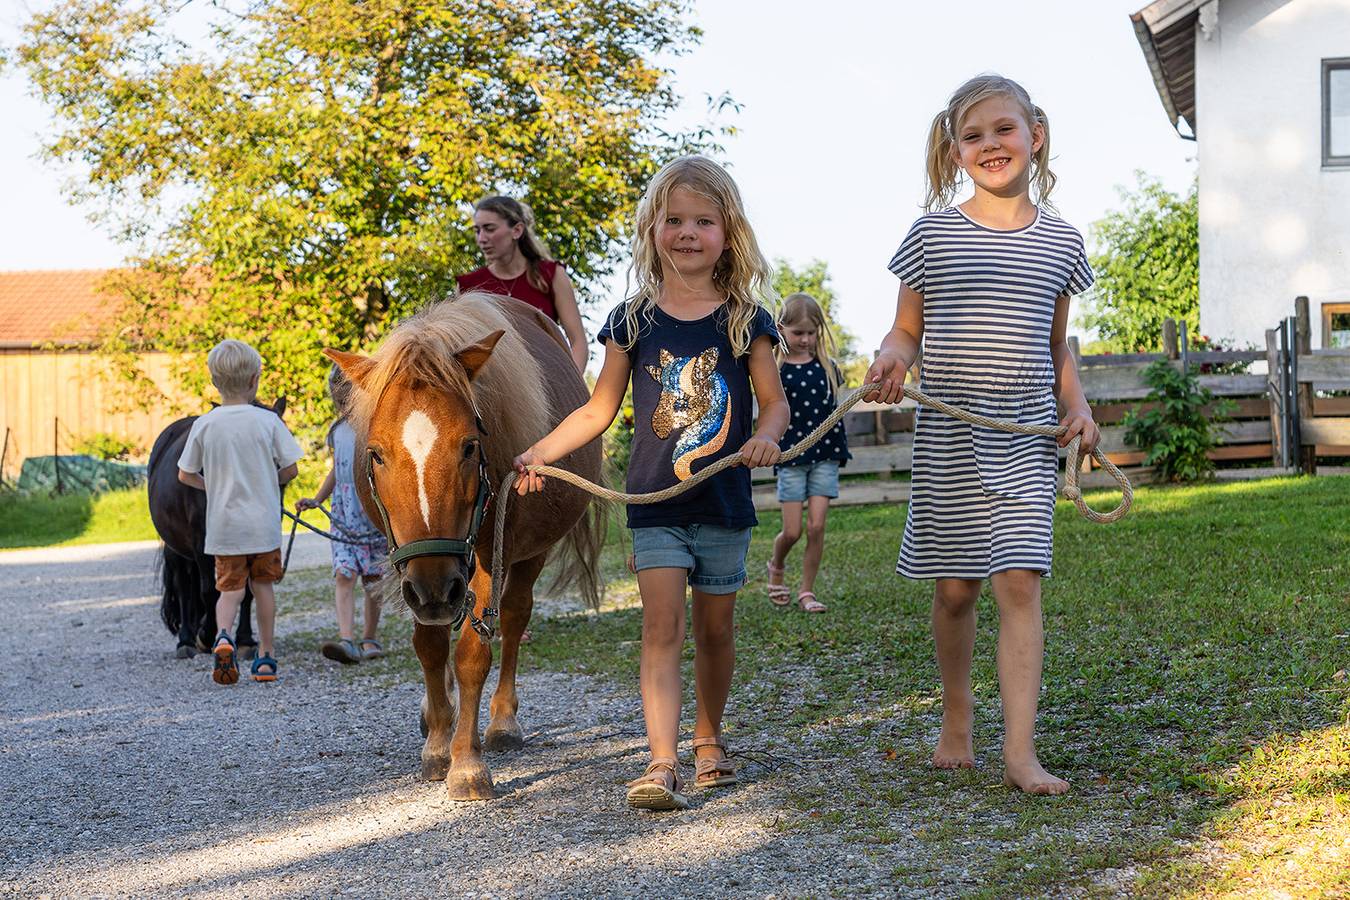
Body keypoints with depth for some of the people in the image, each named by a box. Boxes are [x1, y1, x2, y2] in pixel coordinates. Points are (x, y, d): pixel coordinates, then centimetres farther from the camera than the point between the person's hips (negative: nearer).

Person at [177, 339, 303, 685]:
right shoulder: (268, 421, -8)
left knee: (230, 586, 7)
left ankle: (223, 636, -21)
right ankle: (265, 656, 19)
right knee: (263, 585, 14)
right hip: (264, 522, 0)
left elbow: (185, 474, 1)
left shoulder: (204, 425, -4)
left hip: (223, 524, 0)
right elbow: (290, 470, -5)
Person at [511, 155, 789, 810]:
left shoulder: (745, 319, 0)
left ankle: (708, 739, 33)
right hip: (654, 502, -1)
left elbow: (774, 399, 3)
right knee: (662, 625, -10)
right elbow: (600, 409, 7)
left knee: (714, 627, 12)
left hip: (724, 502, 1)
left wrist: (766, 436, -19)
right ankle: (661, 765, -16)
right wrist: (539, 453, -2)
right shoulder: (633, 321, 1)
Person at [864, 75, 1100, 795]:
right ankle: (956, 713, 31)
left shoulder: (1060, 242, 7)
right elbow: (908, 330, 7)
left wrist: (1077, 406, 2)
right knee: (954, 586, 8)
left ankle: (1020, 751, -8)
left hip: (1025, 439, 1)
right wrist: (892, 359, -16)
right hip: (947, 437, 0)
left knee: (1019, 581, -8)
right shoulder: (932, 234, 1)